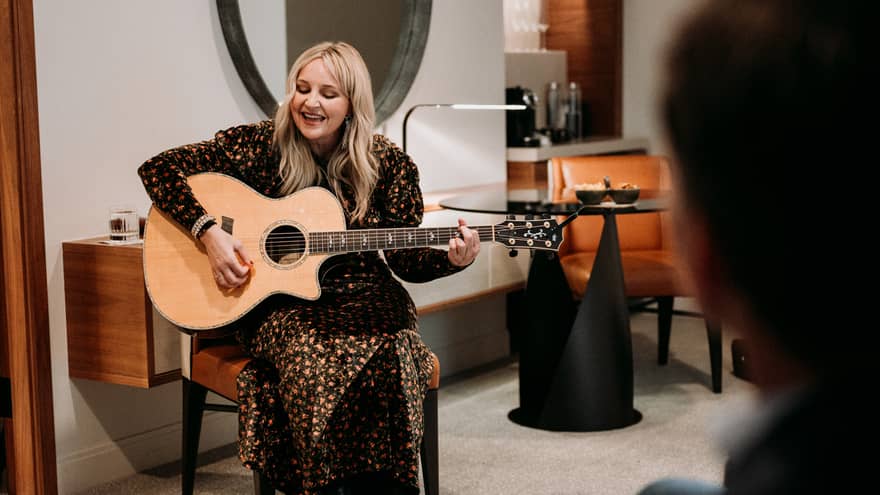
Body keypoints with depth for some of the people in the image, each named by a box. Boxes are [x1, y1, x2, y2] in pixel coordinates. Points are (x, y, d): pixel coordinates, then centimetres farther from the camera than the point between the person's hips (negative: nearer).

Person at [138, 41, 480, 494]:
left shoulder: (388, 165, 2)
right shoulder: (259, 145, -1)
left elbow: (404, 259, 6)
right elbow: (159, 168, -2)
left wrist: (452, 260, -14)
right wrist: (209, 231, -15)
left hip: (365, 301, 1)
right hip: (280, 303, -1)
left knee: (385, 364, -32)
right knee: (315, 364, -34)